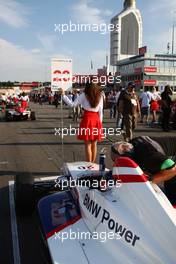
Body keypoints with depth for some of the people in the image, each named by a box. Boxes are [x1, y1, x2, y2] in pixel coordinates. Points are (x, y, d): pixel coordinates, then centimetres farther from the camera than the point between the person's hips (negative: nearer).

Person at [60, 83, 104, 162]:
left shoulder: (84, 95, -4)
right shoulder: (100, 96, 7)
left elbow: (72, 104, -7)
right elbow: (100, 112, 7)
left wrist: (63, 95, -4)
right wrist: (100, 122, 14)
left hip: (87, 119, -4)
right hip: (97, 120, 4)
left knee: (88, 144, 3)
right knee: (94, 144, 13)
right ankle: (92, 163, 22)